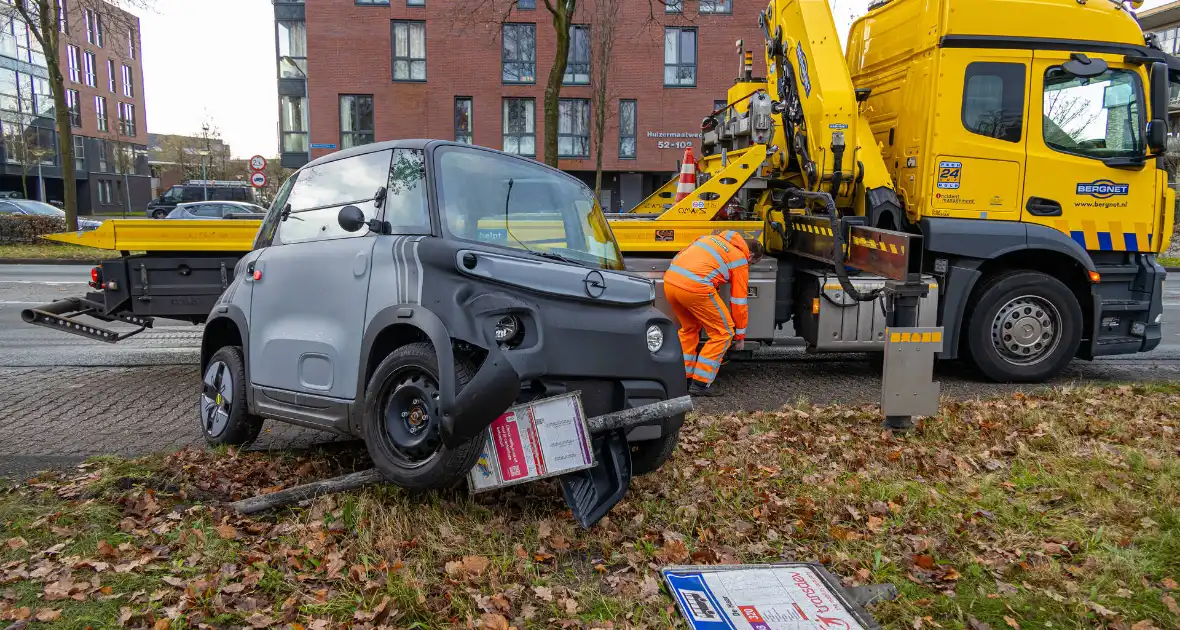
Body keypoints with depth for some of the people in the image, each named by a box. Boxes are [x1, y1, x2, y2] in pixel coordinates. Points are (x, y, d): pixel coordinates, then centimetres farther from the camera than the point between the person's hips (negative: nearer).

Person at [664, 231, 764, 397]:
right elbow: (739, 302, 14)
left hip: (669, 280, 7)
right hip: (695, 287, -7)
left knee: (689, 328, 28)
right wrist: (740, 336, 23)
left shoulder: (714, 238, 30)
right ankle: (700, 383, 9)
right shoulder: (740, 259, 11)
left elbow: (678, 257, 31)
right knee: (723, 333, 9)